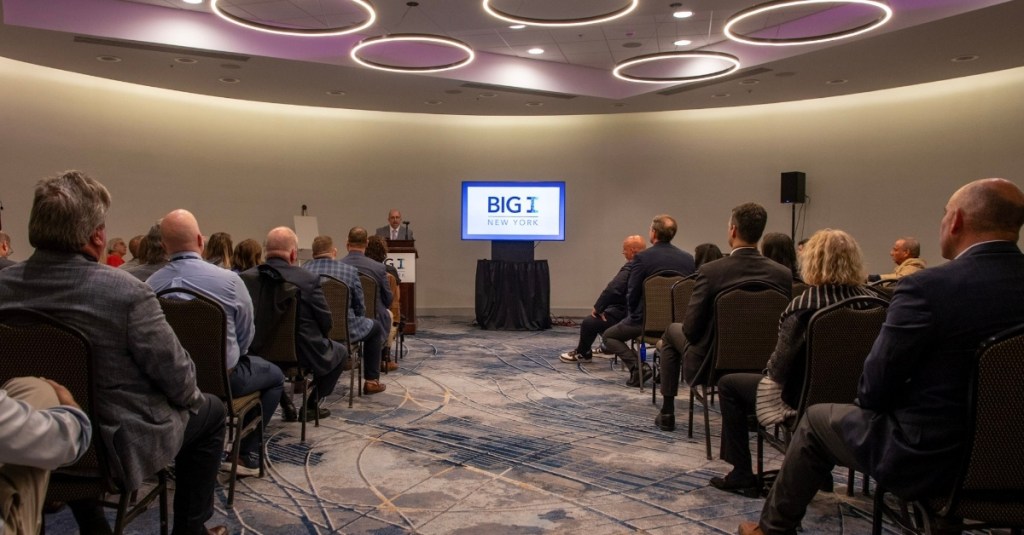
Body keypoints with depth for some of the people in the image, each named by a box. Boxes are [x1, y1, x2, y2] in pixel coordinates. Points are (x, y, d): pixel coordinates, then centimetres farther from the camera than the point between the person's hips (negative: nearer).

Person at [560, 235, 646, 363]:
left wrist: (597, 308, -13)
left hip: (625, 317, -9)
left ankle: (582, 353, 27)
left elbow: (612, 290, -29)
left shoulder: (631, 267, -23)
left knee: (589, 322, 5)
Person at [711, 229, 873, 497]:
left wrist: (771, 367, 4)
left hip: (806, 400, -6)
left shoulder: (803, 306, -24)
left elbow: (778, 369, -20)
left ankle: (742, 476, 15)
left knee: (728, 384, 12)